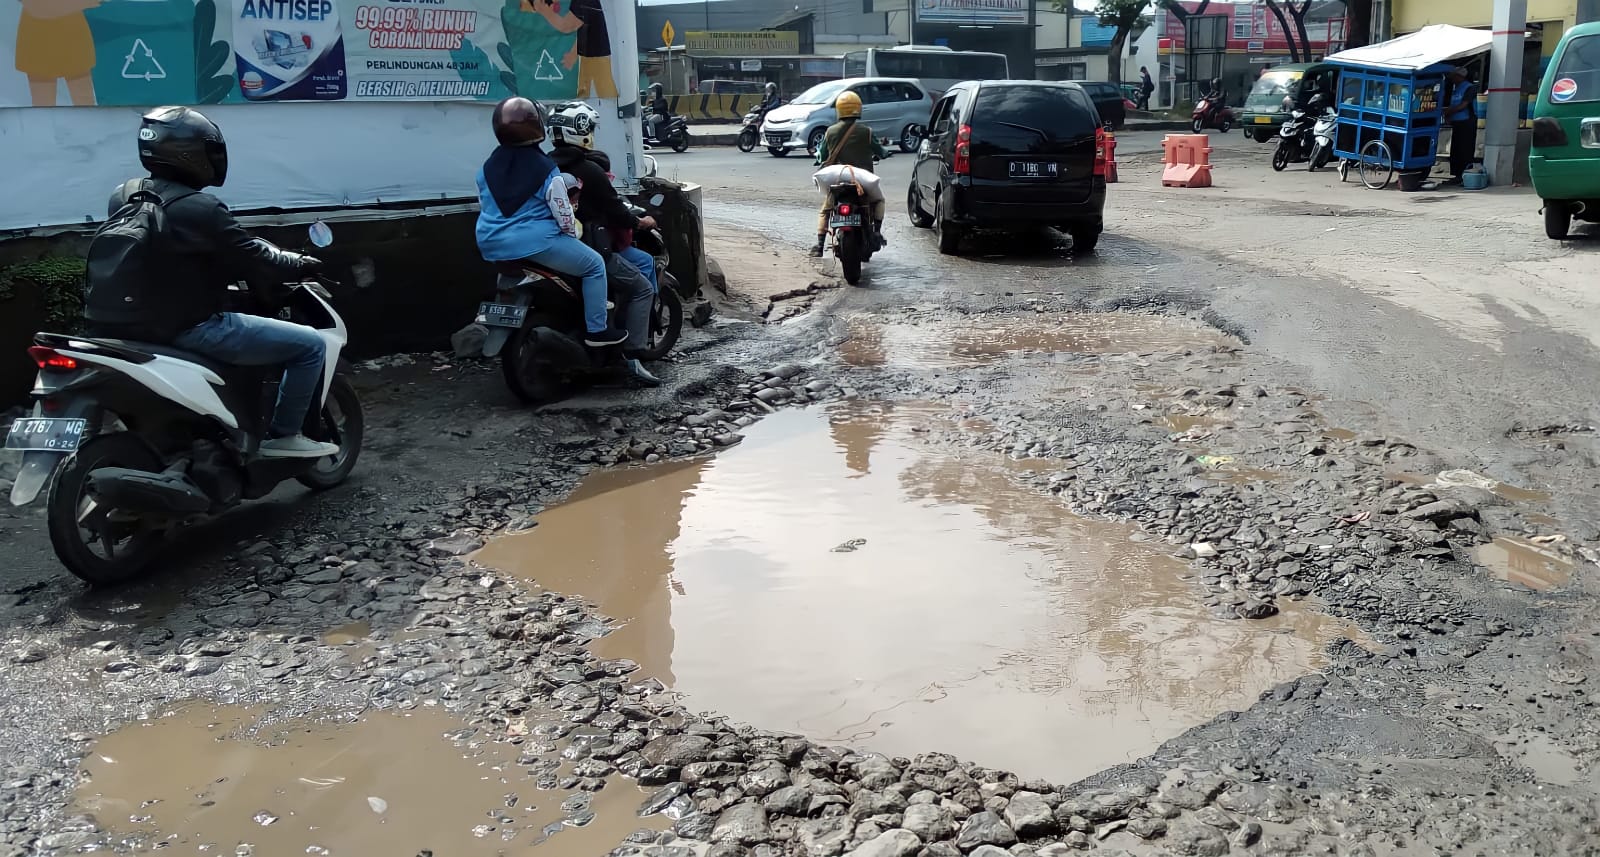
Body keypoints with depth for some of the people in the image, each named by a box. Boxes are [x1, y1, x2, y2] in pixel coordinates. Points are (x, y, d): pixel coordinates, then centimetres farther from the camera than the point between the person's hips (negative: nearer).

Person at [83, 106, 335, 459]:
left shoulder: (123, 196, 7)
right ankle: (283, 435, 6)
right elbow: (252, 258, -11)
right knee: (310, 345, -3)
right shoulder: (200, 209, -19)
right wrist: (300, 263, 7)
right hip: (187, 329, -9)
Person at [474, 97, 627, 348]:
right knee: (595, 265, 7)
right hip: (534, 241, -8)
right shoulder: (544, 168, -12)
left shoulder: (488, 166, 7)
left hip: (491, 243, 8)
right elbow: (562, 214, -10)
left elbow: (483, 205, 16)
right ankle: (597, 329, 3)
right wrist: (573, 234, 8)